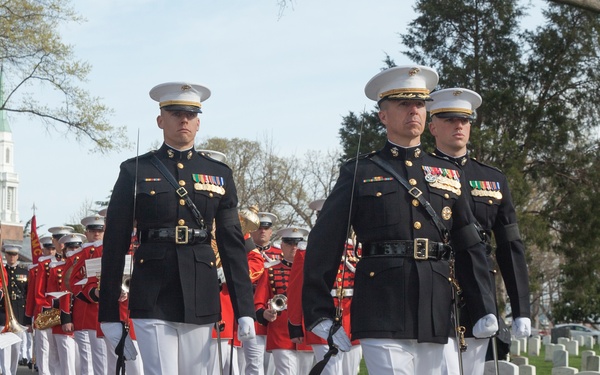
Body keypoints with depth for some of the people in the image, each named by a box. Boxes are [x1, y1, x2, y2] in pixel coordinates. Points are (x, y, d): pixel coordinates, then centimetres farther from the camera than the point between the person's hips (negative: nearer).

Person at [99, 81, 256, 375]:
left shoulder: (220, 175, 11)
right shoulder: (135, 172, 4)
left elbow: (233, 244, 8)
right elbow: (115, 244, 4)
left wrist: (244, 309, 1)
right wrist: (108, 313, 1)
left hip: (200, 300, 3)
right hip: (152, 299, -3)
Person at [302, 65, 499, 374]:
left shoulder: (449, 175, 17)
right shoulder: (359, 173, 6)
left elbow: (470, 247, 14)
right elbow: (323, 245, 4)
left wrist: (485, 310, 6)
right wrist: (320, 313, -1)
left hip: (435, 319, 4)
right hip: (382, 314, -4)